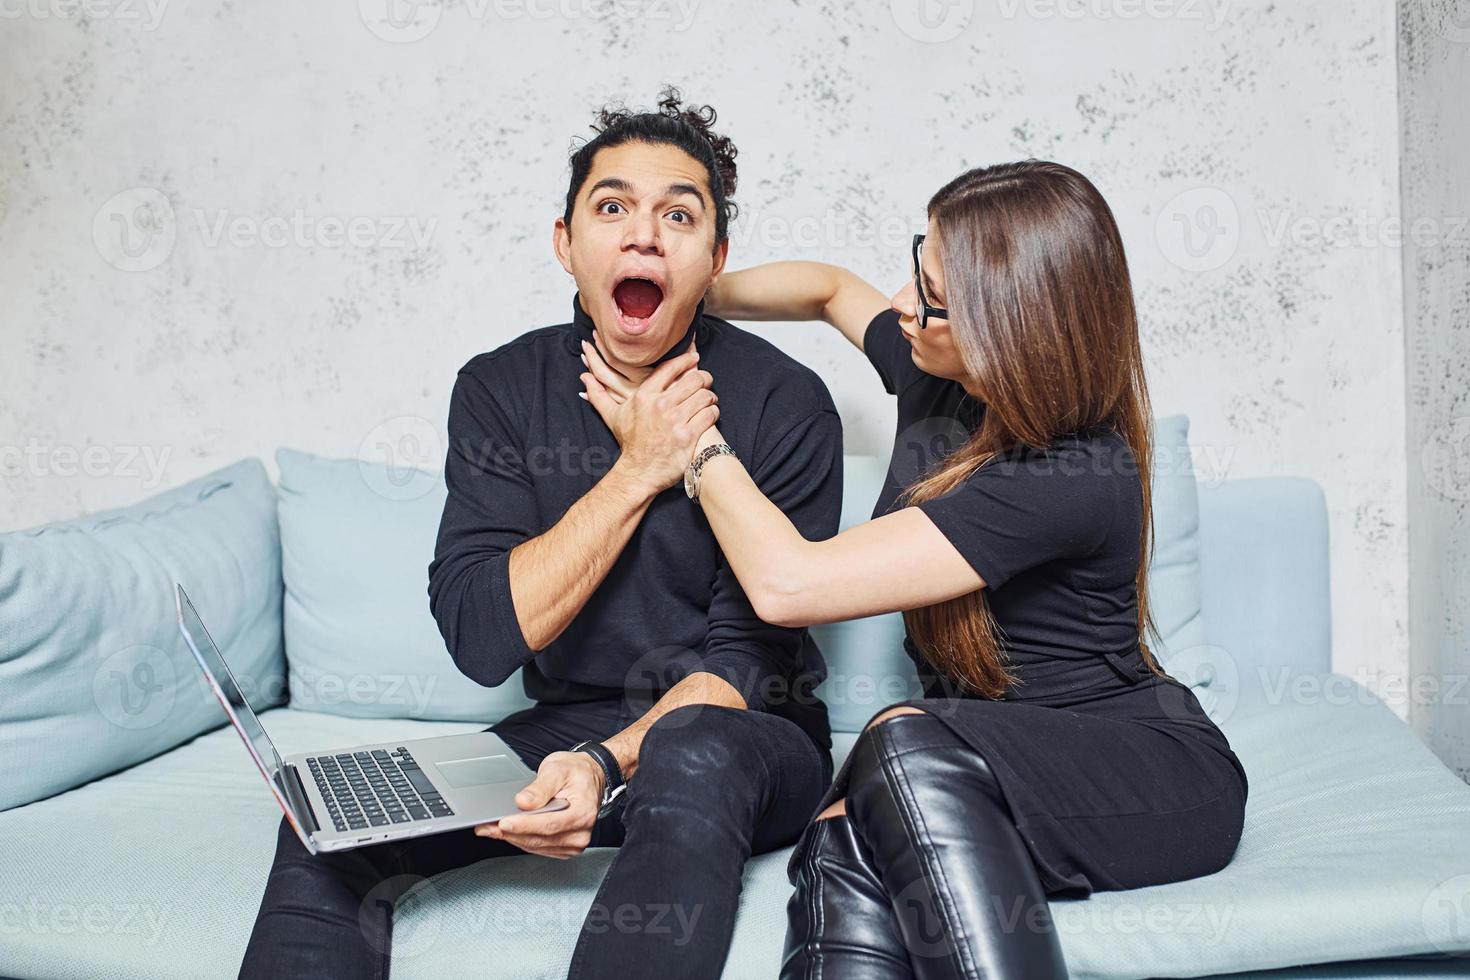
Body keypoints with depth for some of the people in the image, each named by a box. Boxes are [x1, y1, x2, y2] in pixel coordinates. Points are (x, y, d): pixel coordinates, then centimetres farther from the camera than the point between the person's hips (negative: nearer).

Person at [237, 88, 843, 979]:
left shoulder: (784, 403, -11)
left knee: (694, 756, -37)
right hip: (567, 727, 3)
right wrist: (637, 472, -17)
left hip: (741, 742, -2)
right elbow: (482, 636, -12)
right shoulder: (502, 388, -1)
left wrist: (609, 764, -29)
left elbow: (748, 656, -12)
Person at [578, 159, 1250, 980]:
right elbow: (832, 286, 25)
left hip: (1147, 770, -6)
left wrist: (692, 439, -13)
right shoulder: (941, 382, 0)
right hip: (961, 786, 6)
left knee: (907, 740, -38)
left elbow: (788, 583, -26)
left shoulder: (1077, 479, -24)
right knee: (842, 858, -31)